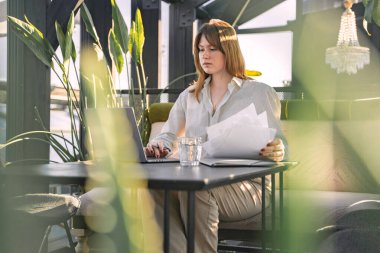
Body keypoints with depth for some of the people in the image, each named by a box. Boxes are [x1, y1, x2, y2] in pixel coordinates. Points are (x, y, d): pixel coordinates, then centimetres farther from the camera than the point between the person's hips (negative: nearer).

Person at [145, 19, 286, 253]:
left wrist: (274, 151, -24)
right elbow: (168, 136, 16)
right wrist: (158, 146, -9)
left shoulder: (260, 93, 7)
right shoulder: (190, 95, 21)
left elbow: (280, 144, 2)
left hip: (247, 186, -4)